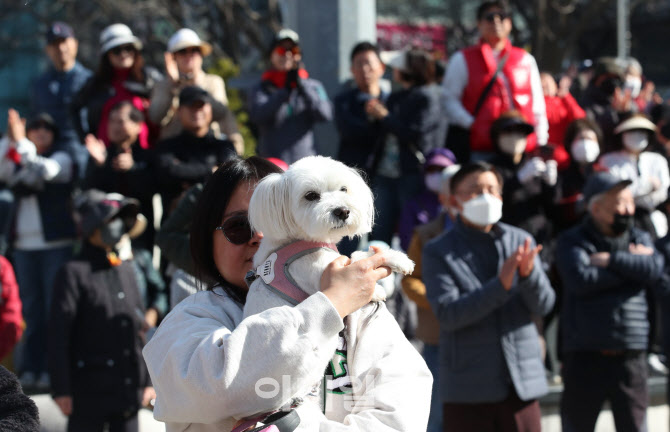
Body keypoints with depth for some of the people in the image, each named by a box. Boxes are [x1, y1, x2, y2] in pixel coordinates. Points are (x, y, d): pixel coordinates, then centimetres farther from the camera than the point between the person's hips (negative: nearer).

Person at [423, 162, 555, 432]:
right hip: (468, 388, -3)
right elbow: (448, 314, -14)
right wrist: (500, 285, -25)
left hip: (521, 384, 3)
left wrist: (528, 273, -21)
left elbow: (543, 305, 1)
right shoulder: (438, 252, -1)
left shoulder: (520, 242, 8)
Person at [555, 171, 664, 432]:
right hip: (585, 358, -3)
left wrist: (612, 260, -11)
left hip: (630, 359, 3)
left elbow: (654, 269, -8)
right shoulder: (572, 242, 2)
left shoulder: (640, 239, 13)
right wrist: (631, 266, -7)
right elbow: (581, 279, -17)